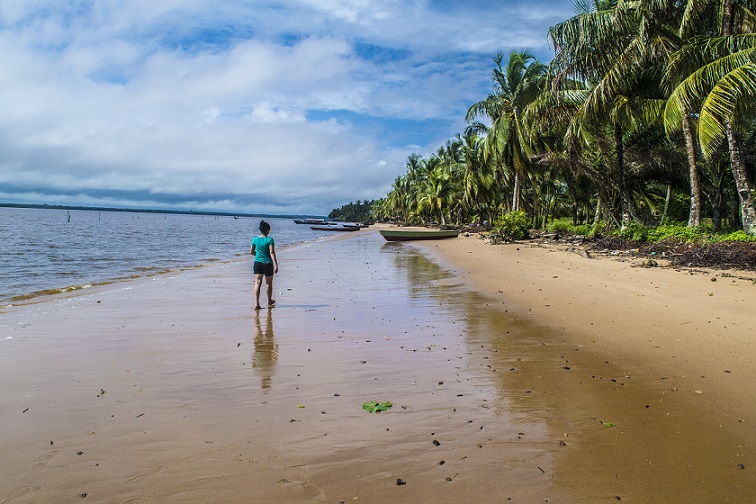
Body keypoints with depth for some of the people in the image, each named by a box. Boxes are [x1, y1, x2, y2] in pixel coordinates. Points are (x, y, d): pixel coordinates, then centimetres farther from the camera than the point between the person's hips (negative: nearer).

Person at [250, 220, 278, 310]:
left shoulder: (255, 239, 2)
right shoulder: (270, 240, -10)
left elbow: (251, 252, 11)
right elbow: (272, 253, -17)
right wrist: (276, 264, -18)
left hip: (257, 263, 3)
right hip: (267, 263, -2)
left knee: (257, 283, -1)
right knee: (269, 283, 15)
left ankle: (256, 303, -16)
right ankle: (269, 301, 33)